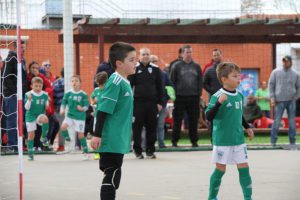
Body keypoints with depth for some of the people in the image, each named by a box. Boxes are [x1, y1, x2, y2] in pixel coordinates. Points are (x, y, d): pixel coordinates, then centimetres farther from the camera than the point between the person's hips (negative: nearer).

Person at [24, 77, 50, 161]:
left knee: (45, 119, -36)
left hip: (41, 114, 0)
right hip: (31, 116, 0)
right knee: (31, 134, -1)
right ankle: (30, 154, 12)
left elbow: (46, 107, 10)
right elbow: (27, 107, -10)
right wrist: (29, 100, -25)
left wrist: (47, 105, -13)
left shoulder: (45, 95, -2)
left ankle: (44, 137, -14)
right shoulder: (28, 95, -7)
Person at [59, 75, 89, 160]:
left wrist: (82, 108, -28)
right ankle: (70, 142, 1)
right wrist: (62, 110, -13)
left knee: (81, 135, 0)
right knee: (63, 127, -22)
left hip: (80, 117, -3)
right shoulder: (68, 93, 0)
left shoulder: (83, 95, -8)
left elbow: (86, 106, -7)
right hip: (70, 115, 3)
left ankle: (86, 153, 15)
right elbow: (64, 103, 5)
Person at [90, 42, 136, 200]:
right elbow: (103, 110, -19)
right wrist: (97, 135, -20)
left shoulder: (125, 82, 13)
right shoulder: (115, 82, -16)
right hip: (112, 141, -9)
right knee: (112, 176, -7)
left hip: (118, 141, 9)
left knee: (113, 175, 13)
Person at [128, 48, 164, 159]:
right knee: (137, 127, 0)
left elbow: (159, 87, 10)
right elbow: (129, 86, 0)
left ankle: (150, 150, 13)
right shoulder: (134, 69, 1)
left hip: (152, 103, 2)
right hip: (138, 102, -2)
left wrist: (160, 102, 5)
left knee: (152, 128, 5)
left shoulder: (155, 69, 8)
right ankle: (138, 151, 10)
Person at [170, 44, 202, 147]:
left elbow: (200, 81, 13)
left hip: (194, 97, 3)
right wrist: (174, 94, -5)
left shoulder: (196, 66, 10)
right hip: (180, 97, -3)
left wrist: (199, 93, 4)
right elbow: (172, 80, 0)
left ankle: (194, 141, 14)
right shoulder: (177, 65, 1)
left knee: (193, 120, 6)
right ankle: (174, 141, 6)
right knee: (177, 120, 0)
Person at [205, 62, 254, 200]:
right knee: (220, 169, 4)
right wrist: (219, 103, -33)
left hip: (238, 139, 6)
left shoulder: (239, 95, 6)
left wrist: (247, 127, 21)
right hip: (222, 140, -6)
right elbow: (209, 116, -22)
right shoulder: (217, 96, -15)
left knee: (244, 167, 4)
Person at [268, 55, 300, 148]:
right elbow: (271, 84, 4)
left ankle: (292, 142, 11)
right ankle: (273, 141, 1)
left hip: (291, 101, 2)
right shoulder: (276, 72, 3)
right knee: (277, 121, -4)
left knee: (292, 121, 5)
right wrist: (272, 97, -4)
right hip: (280, 101, -2)